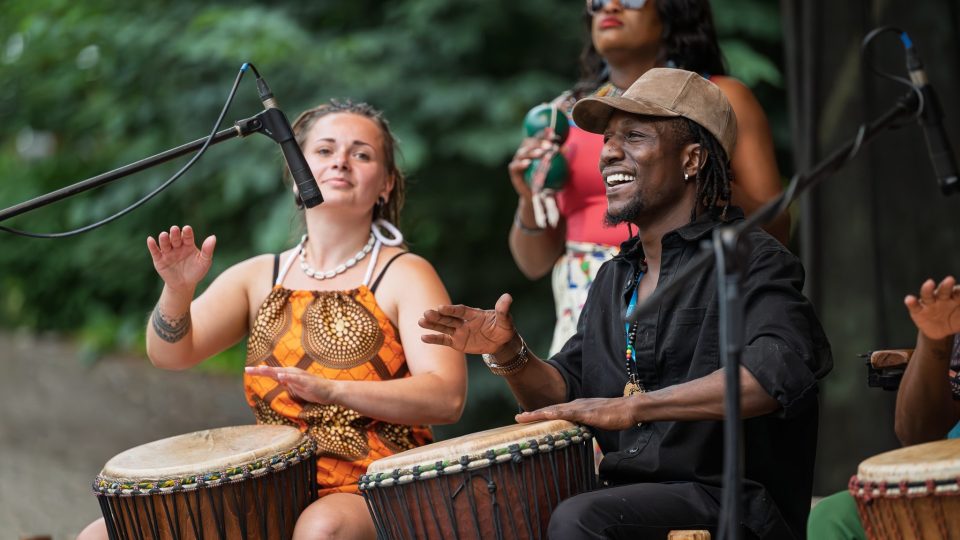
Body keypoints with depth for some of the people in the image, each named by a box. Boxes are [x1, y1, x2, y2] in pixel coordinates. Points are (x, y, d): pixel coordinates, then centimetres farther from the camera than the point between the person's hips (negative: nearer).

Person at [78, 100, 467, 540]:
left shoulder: (403, 276, -1)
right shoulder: (259, 276, 13)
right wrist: (178, 290, -20)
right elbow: (170, 354, 2)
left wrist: (332, 390, -29)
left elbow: (447, 399, -14)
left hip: (373, 491, -5)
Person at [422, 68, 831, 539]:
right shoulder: (613, 280, 19)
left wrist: (632, 407, -29)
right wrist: (508, 355, 0)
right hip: (628, 496, 8)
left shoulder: (751, 260, -7)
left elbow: (782, 368, -26)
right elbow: (565, 398, 21)